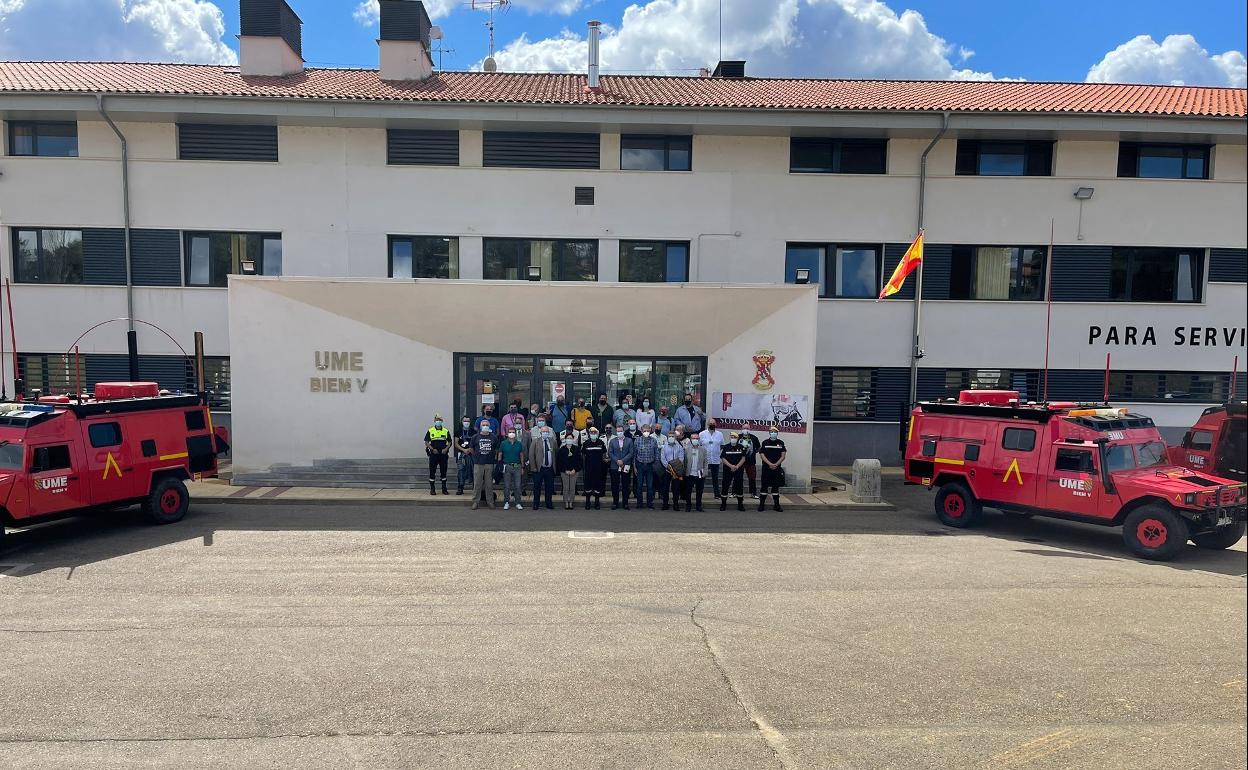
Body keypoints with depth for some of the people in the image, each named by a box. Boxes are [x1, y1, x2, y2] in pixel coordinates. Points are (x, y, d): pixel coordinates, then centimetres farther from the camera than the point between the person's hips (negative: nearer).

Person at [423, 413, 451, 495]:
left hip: (443, 454, 1)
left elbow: (449, 442, 9)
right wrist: (432, 449, -10)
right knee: (432, 472, 1)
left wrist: (446, 449, -7)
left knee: (444, 472, 6)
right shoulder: (430, 431, 2)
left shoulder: (446, 431, 7)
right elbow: (426, 442, 2)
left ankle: (444, 489, 15)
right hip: (433, 454, -1)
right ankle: (432, 489, 10)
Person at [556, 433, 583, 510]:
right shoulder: (562, 449, 2)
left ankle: (571, 503, 8)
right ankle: (566, 503, 7)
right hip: (564, 472, -1)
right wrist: (565, 470, -7)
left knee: (572, 488, 1)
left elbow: (579, 461, 3)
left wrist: (575, 470, -8)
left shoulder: (576, 449, 4)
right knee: (565, 488, 1)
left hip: (574, 471, 1)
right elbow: (559, 461, 1)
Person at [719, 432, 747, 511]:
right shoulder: (726, 447, 3)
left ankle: (740, 504, 12)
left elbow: (743, 458, 0)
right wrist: (731, 466, -14)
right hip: (727, 470, 0)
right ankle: (723, 504, 7)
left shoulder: (741, 447, 5)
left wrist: (737, 466, -13)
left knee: (739, 486, 3)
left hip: (739, 470, 0)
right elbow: (723, 458, -2)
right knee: (725, 486, -1)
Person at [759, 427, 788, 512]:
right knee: (764, 486, 0)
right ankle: (761, 504, 5)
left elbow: (783, 456, 2)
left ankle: (777, 505, 12)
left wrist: (776, 464, -11)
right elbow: (762, 455, -4)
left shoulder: (781, 443, 6)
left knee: (776, 486, 7)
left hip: (777, 468, 2)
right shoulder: (765, 443, 2)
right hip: (766, 468, -1)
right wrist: (770, 464, -14)